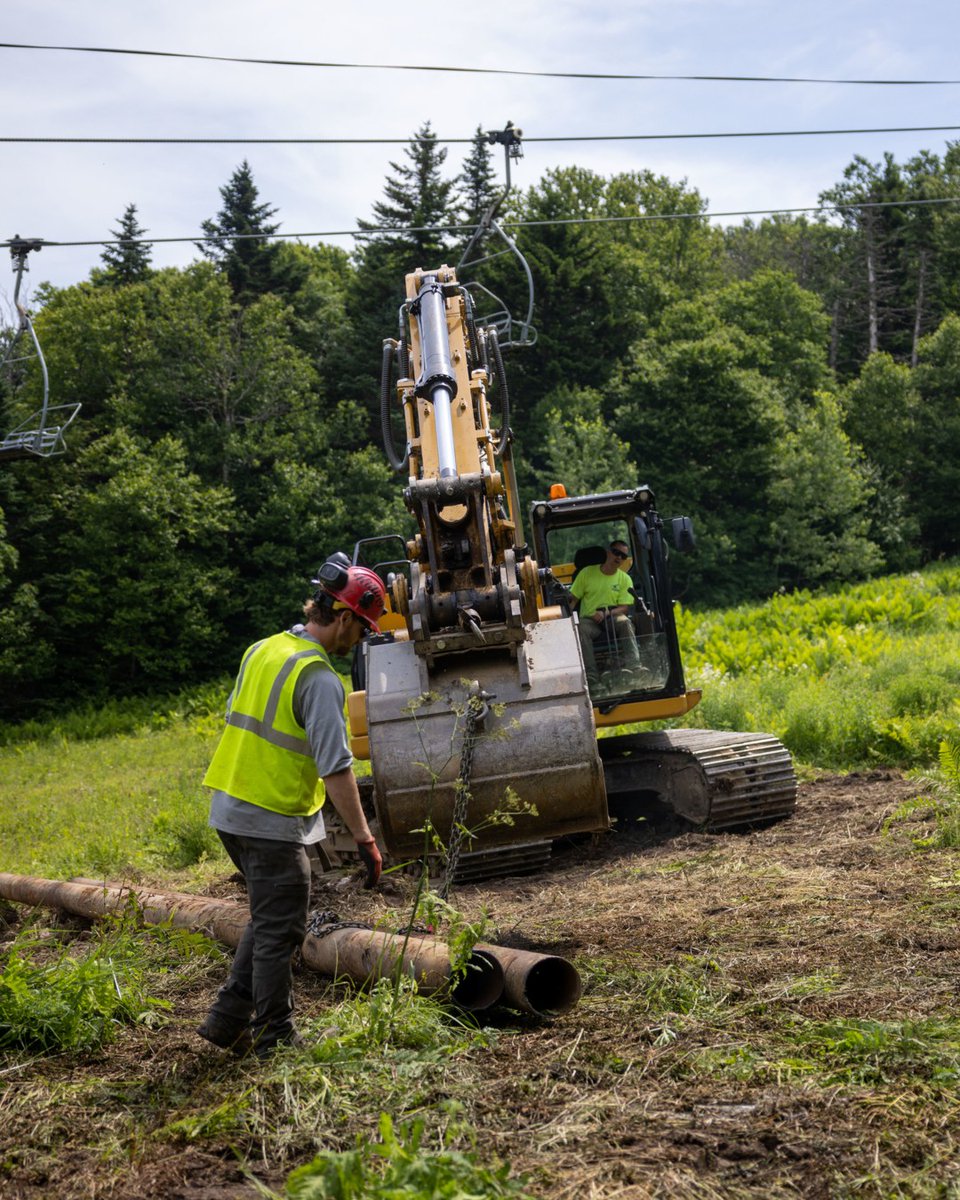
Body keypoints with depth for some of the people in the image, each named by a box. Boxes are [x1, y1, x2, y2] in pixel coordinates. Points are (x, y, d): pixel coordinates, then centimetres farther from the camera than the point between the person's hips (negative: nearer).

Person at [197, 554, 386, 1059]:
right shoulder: (318, 677, -18)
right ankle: (275, 1040, 15)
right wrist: (364, 838, -20)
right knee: (278, 933, 4)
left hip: (230, 809, 9)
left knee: (268, 919, 22)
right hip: (272, 823, -9)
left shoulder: (262, 650, 9)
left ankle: (228, 1019, 23)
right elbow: (336, 768, -23)